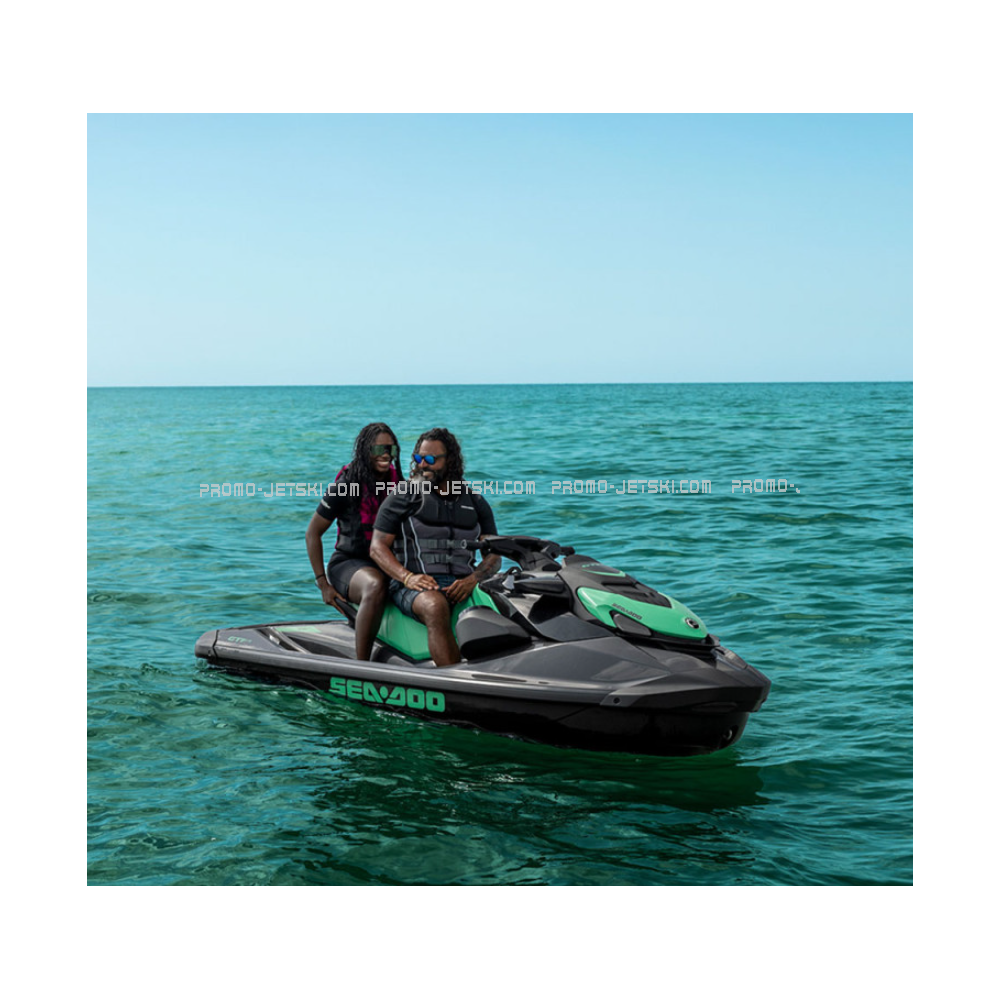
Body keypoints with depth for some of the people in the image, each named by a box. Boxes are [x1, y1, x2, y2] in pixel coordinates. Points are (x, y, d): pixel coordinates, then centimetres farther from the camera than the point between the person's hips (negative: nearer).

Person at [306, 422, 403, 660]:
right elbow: (312, 534, -3)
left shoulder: (400, 485, 7)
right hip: (348, 563, -5)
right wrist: (322, 583, -8)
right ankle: (361, 664, -37)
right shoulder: (345, 486, -8)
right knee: (376, 585, -39)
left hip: (387, 564, 5)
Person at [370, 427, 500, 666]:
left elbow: (494, 554, 13)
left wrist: (472, 579, -10)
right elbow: (378, 547, 5)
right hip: (416, 585, -3)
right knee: (436, 606, -39)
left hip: (463, 585, 3)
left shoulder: (475, 502, 18)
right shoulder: (403, 497, 11)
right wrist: (408, 577, -14)